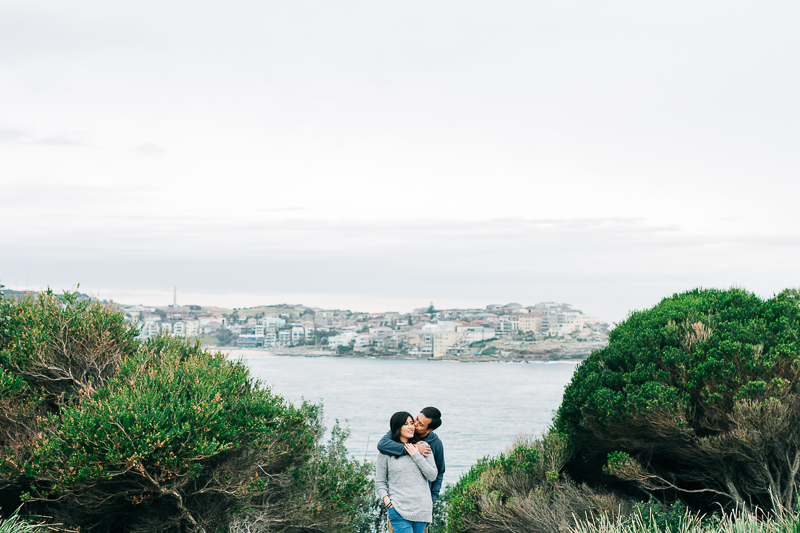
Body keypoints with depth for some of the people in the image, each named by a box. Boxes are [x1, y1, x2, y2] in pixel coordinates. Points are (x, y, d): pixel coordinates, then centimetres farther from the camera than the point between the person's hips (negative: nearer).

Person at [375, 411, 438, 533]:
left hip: (422, 509, 3)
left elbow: (432, 476, 3)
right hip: (399, 511, -3)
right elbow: (380, 483, 6)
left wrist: (416, 455, -4)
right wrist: (388, 504, -8)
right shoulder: (386, 452, 3)